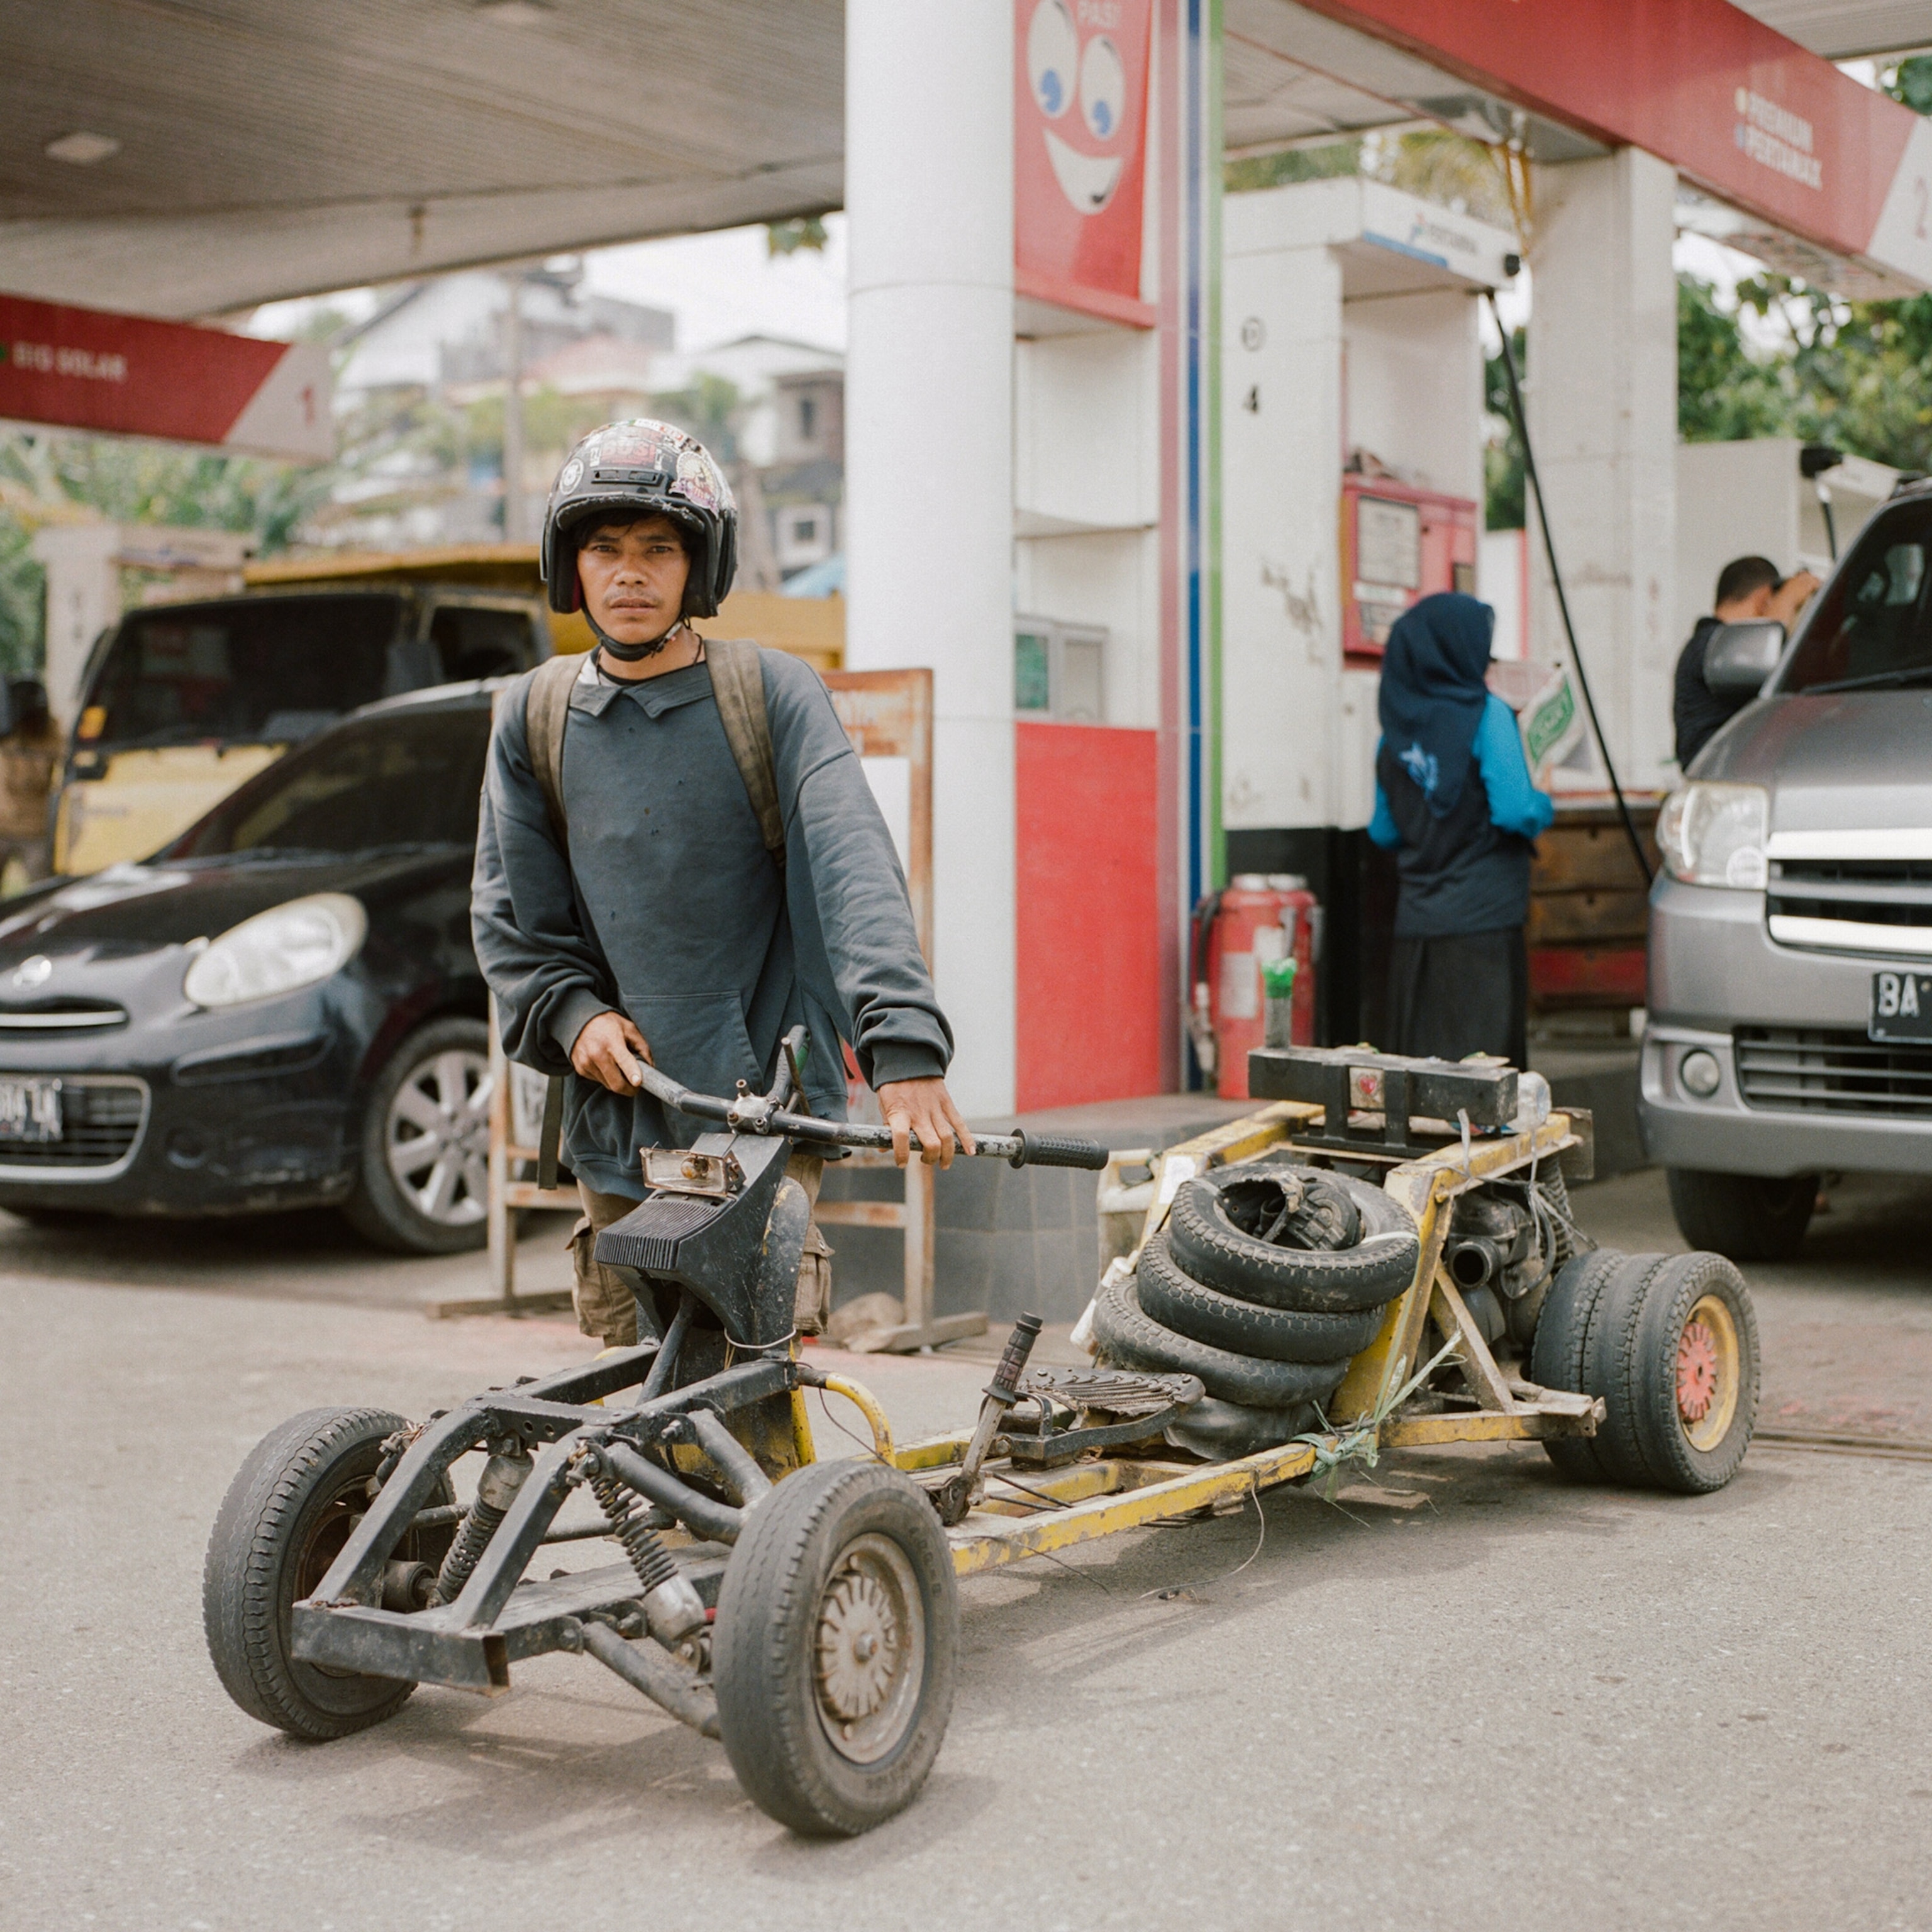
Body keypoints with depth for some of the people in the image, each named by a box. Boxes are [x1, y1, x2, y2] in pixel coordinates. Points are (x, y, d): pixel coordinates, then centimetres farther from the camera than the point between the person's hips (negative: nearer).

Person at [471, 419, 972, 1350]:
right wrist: (571, 1010, -6)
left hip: (765, 1109, -3)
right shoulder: (534, 716, 9)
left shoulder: (773, 693, -2)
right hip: (620, 1127, 3)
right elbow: (509, 910, 14)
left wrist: (906, 1046, -27)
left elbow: (852, 866, -14)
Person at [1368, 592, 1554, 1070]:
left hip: (1414, 924, 5)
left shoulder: (1395, 730, 7)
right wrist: (1545, 807, 5)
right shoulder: (1487, 716, -8)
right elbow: (1516, 812, -15)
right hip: (1483, 923, -5)